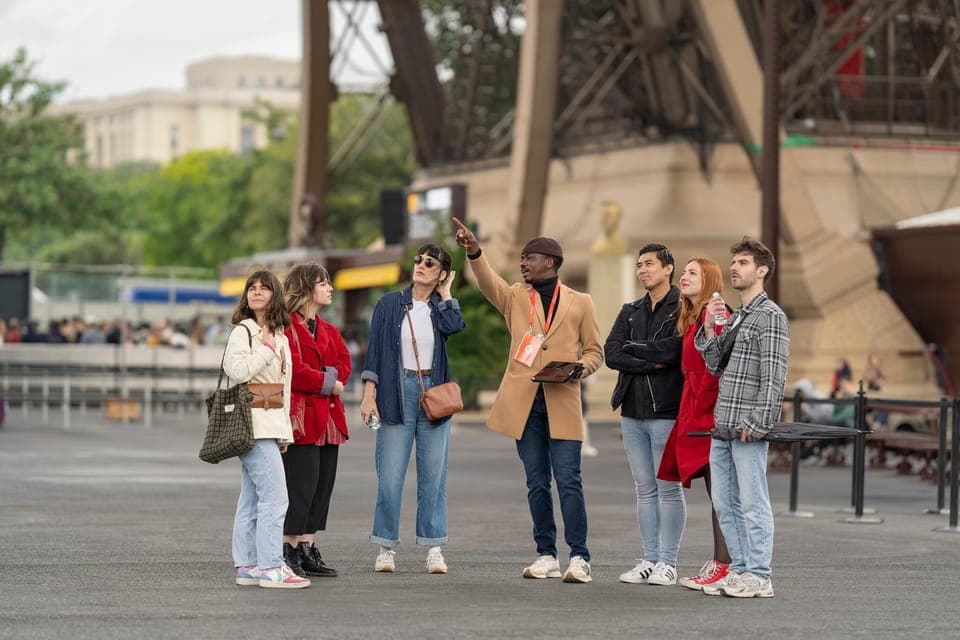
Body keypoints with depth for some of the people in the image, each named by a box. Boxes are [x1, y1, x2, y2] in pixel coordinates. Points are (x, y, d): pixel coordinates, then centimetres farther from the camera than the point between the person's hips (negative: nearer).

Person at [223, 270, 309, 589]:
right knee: (274, 497, -13)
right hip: (254, 424, -8)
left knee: (252, 500, 10)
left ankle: (247, 567, 12)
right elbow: (237, 371, -22)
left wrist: (285, 431, 20)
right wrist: (267, 350, -12)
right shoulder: (242, 332, -5)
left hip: (271, 426, 8)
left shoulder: (280, 338, 19)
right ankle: (270, 568, -13)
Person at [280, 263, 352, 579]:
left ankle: (308, 550, 13)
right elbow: (293, 370, -17)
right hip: (299, 416, -9)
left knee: (322, 487, 7)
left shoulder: (329, 331, 21)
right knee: (300, 487, -9)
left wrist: (332, 379, -10)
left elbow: (344, 364, 10)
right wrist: (326, 384, -10)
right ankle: (288, 551, -4)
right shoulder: (286, 327, -8)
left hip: (328, 419, 9)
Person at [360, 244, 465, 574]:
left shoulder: (442, 306, 9)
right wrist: (369, 394, -6)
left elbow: (455, 326, -15)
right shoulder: (390, 304, 6)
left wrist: (445, 294, -1)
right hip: (397, 393, -1)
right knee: (390, 475, -4)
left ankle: (434, 549, 7)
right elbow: (375, 350, 2)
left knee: (433, 475, 2)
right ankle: (387, 548, 3)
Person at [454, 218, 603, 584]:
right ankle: (546, 556, 12)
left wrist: (580, 369, -11)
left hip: (562, 402, -2)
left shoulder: (580, 303, 8)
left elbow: (595, 350, 11)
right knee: (537, 482, 6)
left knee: (568, 481, -7)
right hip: (523, 402, 3)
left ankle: (579, 558, -4)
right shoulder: (515, 298, 11)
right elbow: (488, 282, -9)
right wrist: (474, 252, -28)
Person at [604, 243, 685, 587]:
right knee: (645, 490, 9)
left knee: (668, 488, -2)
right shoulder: (631, 311, 15)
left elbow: (672, 349, -19)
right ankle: (650, 560, 14)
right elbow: (611, 354, 3)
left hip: (667, 412, -6)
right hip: (633, 411, 6)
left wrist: (633, 348, -4)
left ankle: (667, 562, 3)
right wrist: (652, 362, -11)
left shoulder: (683, 309, -4)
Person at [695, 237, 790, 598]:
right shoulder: (735, 317, 19)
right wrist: (709, 326, 2)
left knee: (752, 503, -5)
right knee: (725, 504, 10)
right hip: (722, 427, 9)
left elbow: (773, 378, -13)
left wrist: (756, 424, -18)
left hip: (748, 430, -9)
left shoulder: (770, 317, -7)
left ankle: (758, 577, -2)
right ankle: (739, 571, 17)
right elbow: (715, 365, 13)